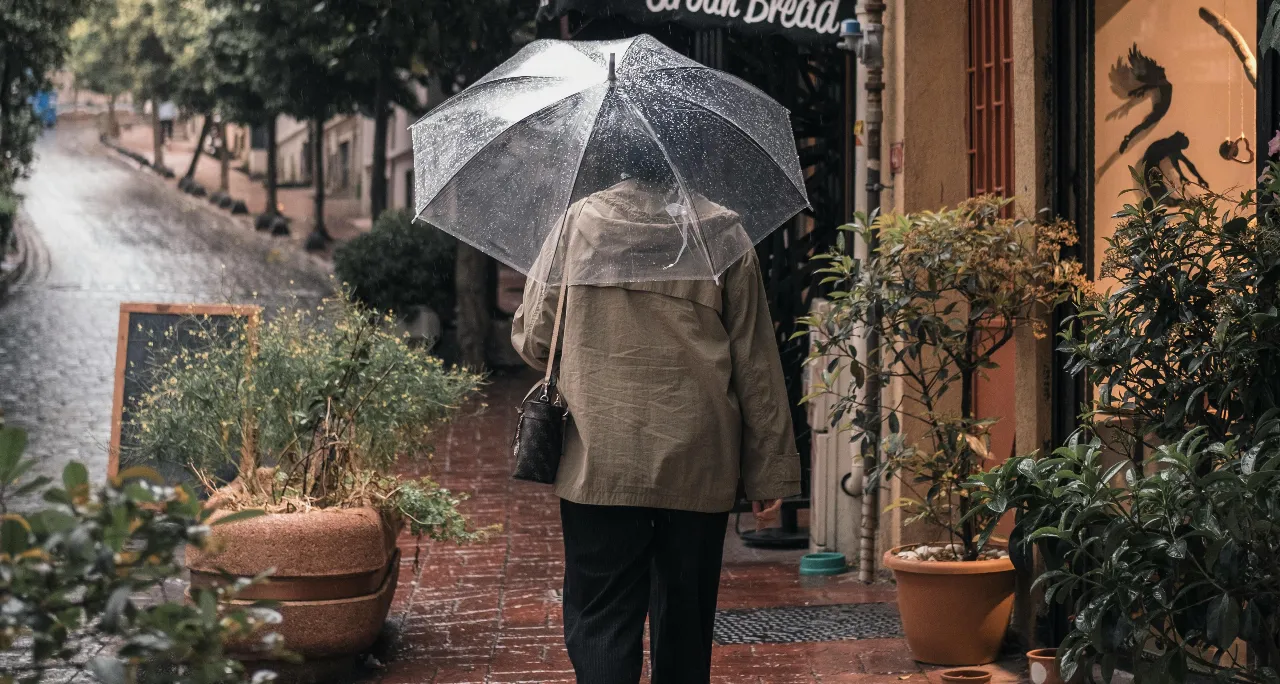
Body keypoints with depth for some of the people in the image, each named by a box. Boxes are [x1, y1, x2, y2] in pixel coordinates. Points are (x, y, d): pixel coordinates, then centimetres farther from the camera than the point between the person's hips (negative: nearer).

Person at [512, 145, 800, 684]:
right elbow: (755, 361, -1)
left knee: (600, 625, 1)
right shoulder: (723, 232, 0)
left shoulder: (577, 222, 0)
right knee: (684, 626, 13)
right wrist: (771, 472, 4)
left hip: (599, 465, -1)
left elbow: (531, 338, 3)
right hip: (698, 467, 1)